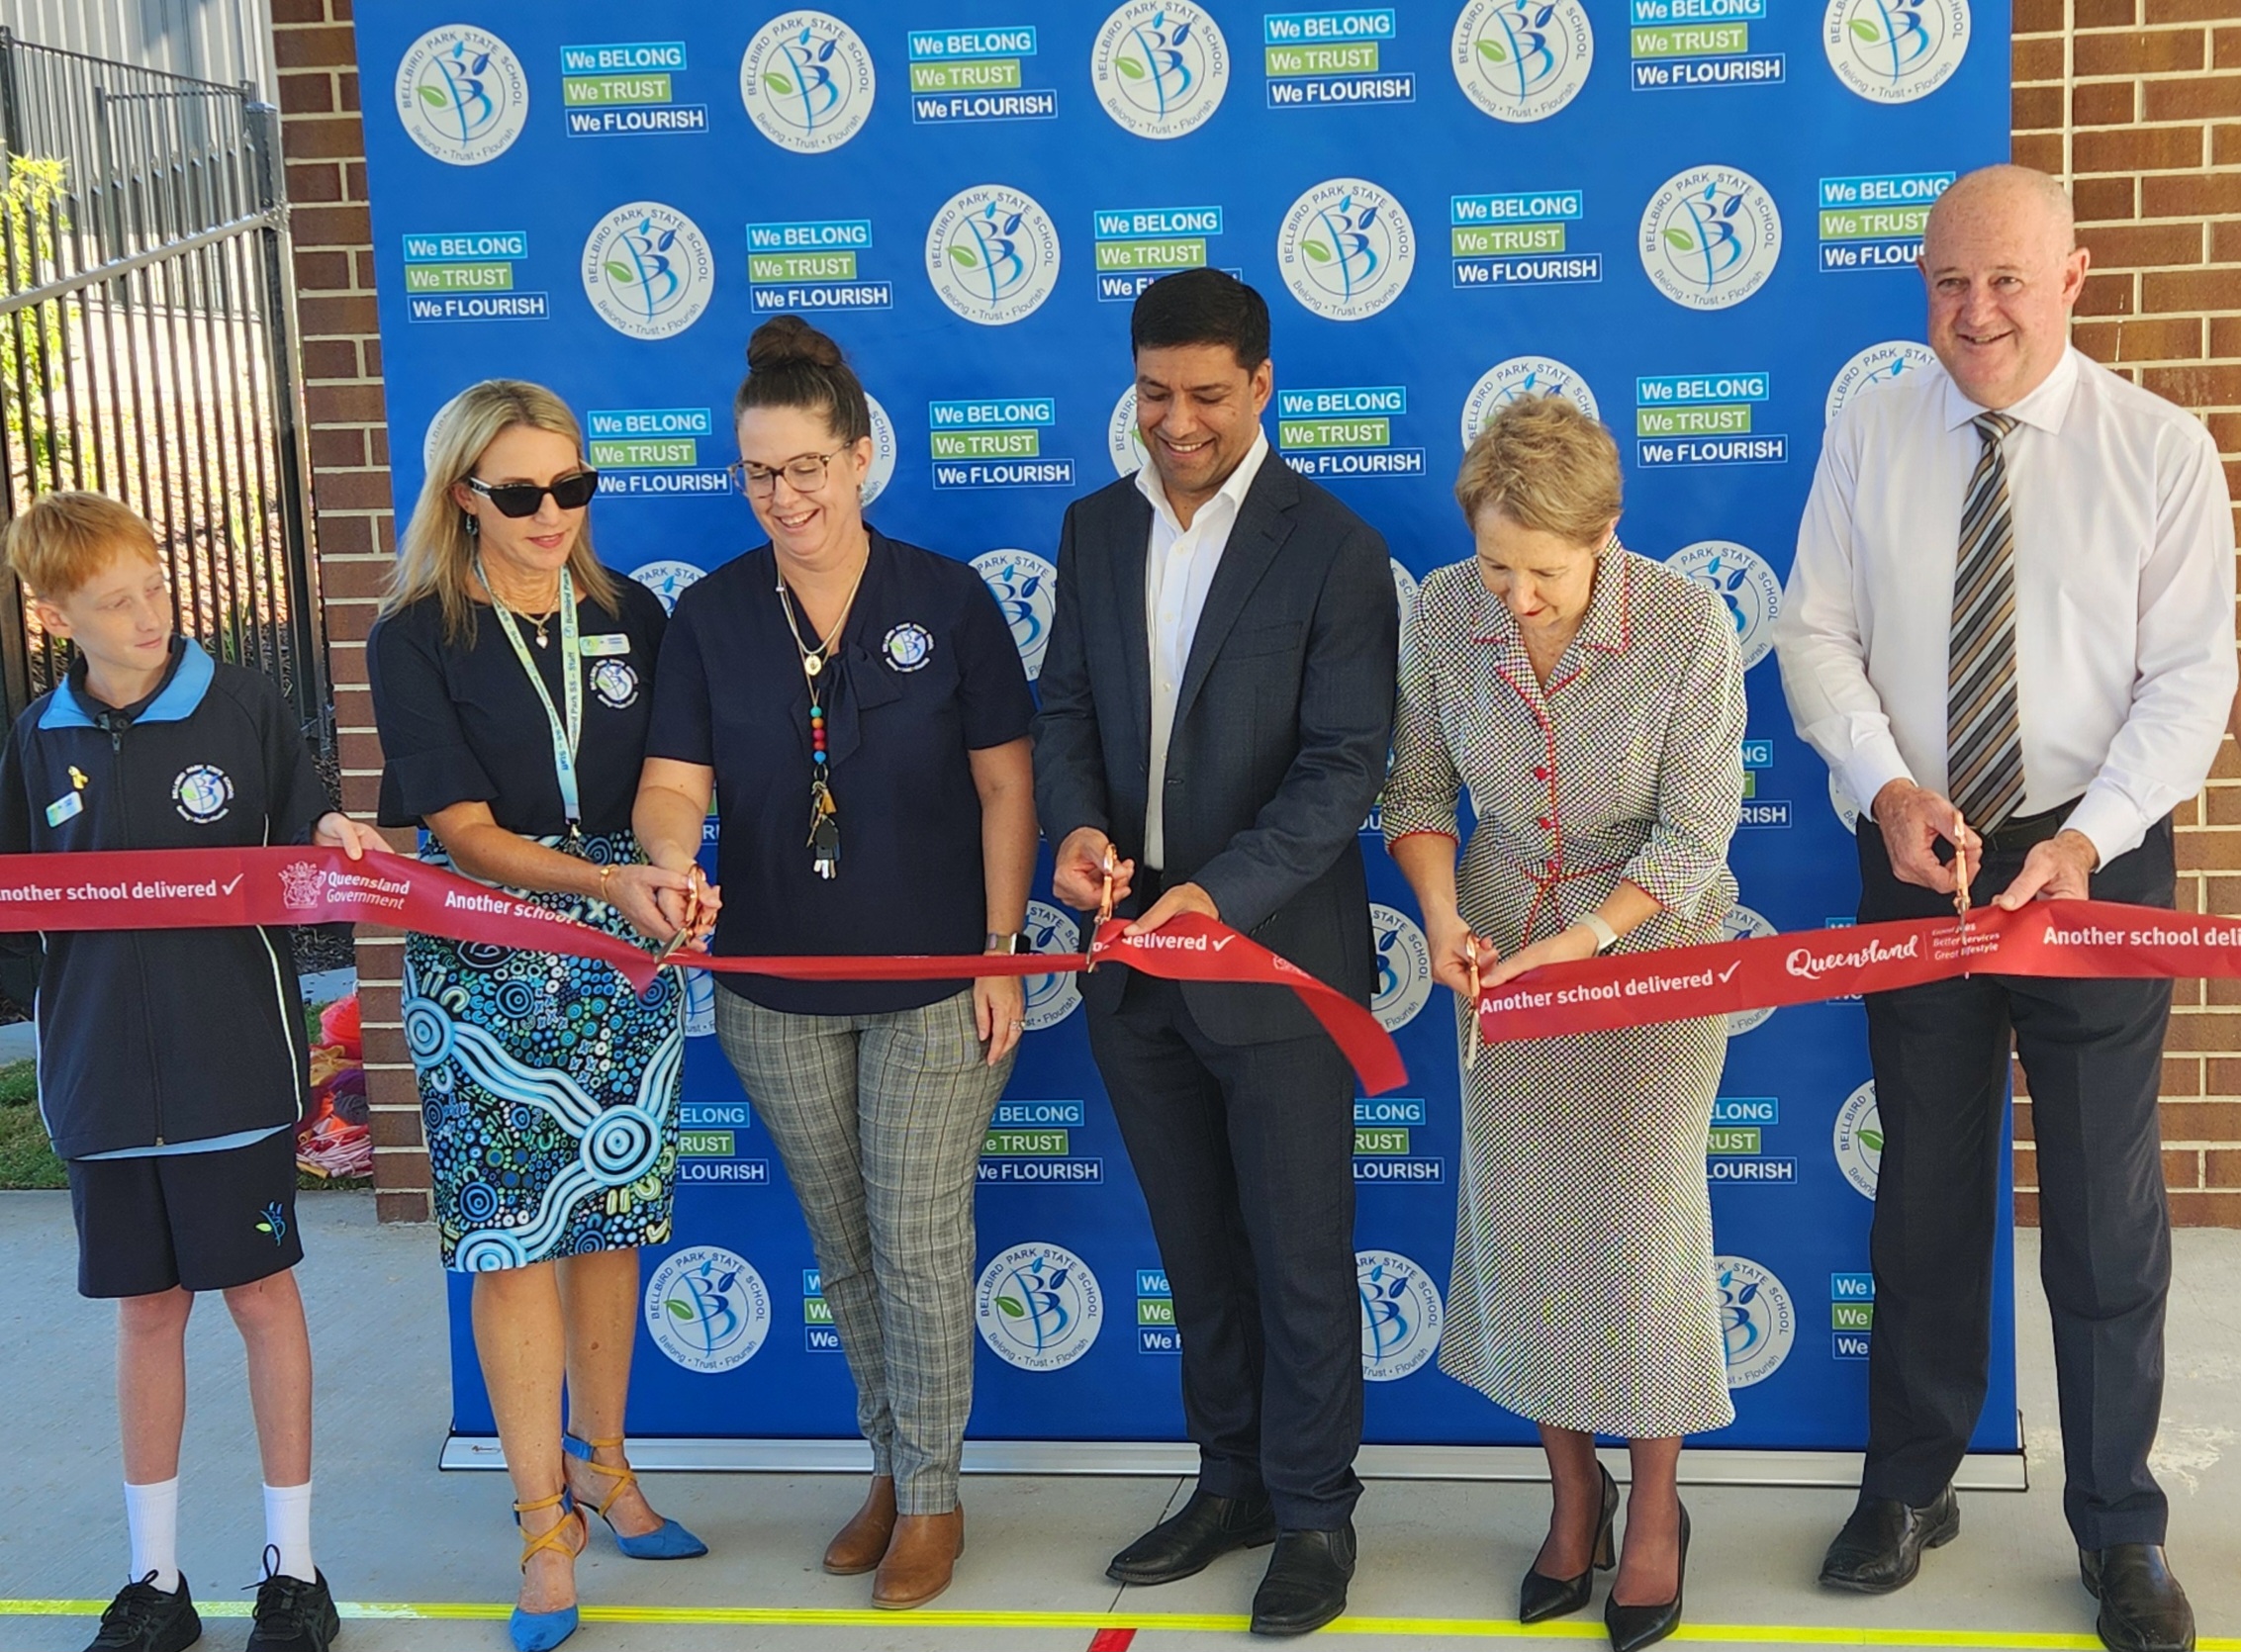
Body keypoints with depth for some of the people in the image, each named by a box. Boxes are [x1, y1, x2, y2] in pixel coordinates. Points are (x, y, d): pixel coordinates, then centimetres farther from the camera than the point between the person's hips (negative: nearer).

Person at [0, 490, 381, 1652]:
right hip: (103, 1071, 3)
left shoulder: (243, 706, -6)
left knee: (261, 1295, 6)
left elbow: (303, 864, -1)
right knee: (145, 1307, 12)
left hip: (232, 1066, -3)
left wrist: (335, 844, -22)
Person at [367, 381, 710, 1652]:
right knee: (515, 1240, -2)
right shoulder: (417, 640, -6)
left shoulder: (630, 616, 5)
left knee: (613, 1216, 11)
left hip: (626, 966, 3)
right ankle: (545, 1524, 11)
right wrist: (606, 882, -25)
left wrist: (668, 883, -8)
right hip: (488, 973, -3)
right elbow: (466, 832, -12)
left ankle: (603, 1463, 30)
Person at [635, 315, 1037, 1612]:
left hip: (935, 981, -3)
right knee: (843, 1247, 14)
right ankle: (891, 1465, 33)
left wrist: (1003, 954, -7)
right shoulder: (712, 615, -1)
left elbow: (1005, 785, -4)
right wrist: (667, 863, -28)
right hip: (778, 990, 3)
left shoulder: (946, 598, -7)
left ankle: (934, 1496, 19)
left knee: (920, 1244, 0)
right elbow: (675, 784, -4)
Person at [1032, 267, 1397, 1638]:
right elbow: (1067, 710, 8)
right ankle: (1232, 1481, 35)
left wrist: (1219, 894, -25)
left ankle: (1315, 1513, 25)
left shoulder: (1333, 547, -10)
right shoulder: (1097, 530, 6)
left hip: (1274, 958, -5)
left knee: (1300, 1253, 8)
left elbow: (1345, 764, -14)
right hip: (1132, 959, 5)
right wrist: (1077, 826, -12)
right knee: (1196, 1246, 18)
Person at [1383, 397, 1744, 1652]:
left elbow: (1695, 837, -15)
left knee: (1643, 1217, -1)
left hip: (1651, 940, -3)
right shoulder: (1445, 613, -11)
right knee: (1518, 1217, 6)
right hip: (1503, 949, 3)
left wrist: (1576, 944, -24)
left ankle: (1657, 1505, 21)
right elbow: (1420, 789, 1)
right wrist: (1443, 916, -15)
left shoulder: (1690, 628, -21)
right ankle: (1574, 1488, 26)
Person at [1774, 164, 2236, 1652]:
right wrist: (1888, 785, -16)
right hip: (1919, 860, 2)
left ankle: (2121, 1531, 23)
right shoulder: (1871, 437, 0)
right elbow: (1817, 634, 0)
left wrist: (2084, 837, -19)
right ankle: (1912, 1486, 31)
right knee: (1925, 1194, 14)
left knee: (2108, 1212, 6)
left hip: (2095, 863, -2)